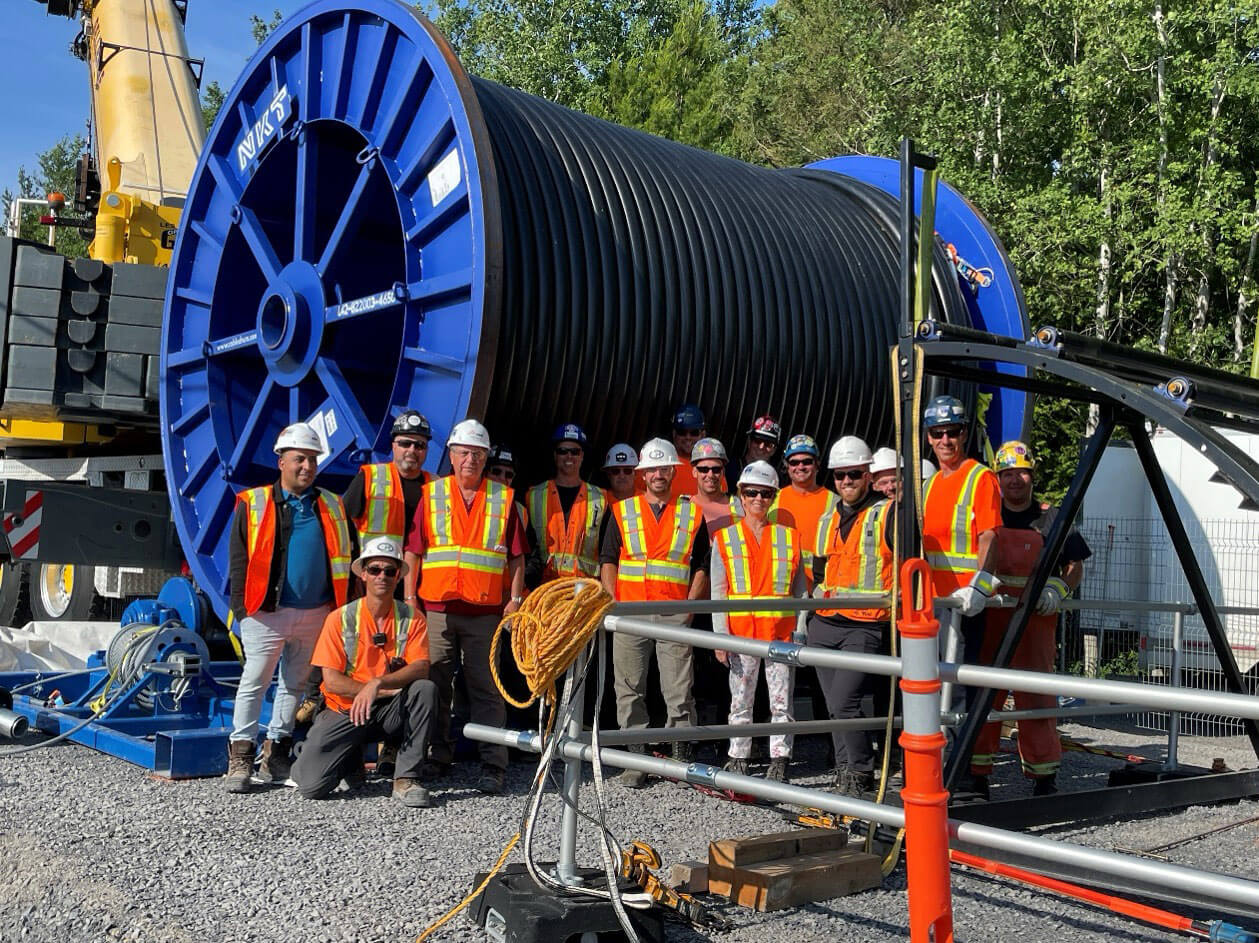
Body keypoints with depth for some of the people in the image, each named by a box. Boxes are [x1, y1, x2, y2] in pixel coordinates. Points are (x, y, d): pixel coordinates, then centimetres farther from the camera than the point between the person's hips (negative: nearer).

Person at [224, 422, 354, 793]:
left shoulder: (332, 506, 10)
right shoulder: (253, 504, 2)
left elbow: (346, 558, 12)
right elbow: (238, 560, 1)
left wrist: (345, 607, 5)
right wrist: (241, 608, -6)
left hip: (316, 614, 3)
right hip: (267, 612, -3)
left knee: (295, 683, 11)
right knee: (255, 681, -2)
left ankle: (276, 755, 21)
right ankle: (240, 758, 5)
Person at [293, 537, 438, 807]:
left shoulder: (412, 618, -1)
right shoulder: (340, 618, -4)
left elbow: (420, 668, -15)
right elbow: (331, 681, -9)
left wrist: (378, 683, -32)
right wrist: (388, 691, -16)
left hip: (391, 712, 1)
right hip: (345, 712, -1)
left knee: (426, 689, -30)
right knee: (312, 785, -19)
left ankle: (406, 778, -18)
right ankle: (351, 760, 18)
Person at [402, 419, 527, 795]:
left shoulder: (503, 498, 9)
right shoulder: (431, 494, 9)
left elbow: (517, 556, 9)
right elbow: (413, 552, 7)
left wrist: (515, 599, 0)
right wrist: (409, 598, 1)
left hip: (486, 612, -1)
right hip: (436, 608, 1)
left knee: (487, 689, -1)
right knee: (433, 686, 6)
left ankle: (493, 765, 2)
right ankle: (438, 757, 19)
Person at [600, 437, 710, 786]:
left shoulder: (692, 513, 9)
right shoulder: (622, 511, 11)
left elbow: (702, 566, 9)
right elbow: (608, 560, 9)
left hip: (675, 614, -1)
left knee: (679, 690, -2)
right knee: (630, 689, 3)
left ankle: (682, 758, 7)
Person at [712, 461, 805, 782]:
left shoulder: (789, 537, 8)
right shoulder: (725, 539, 6)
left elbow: (799, 589, 9)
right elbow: (718, 591, 3)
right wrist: (720, 636, -5)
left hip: (780, 632, 0)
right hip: (741, 632, 0)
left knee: (781, 702, 2)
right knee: (740, 701, 5)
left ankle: (780, 762, 9)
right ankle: (738, 760, 13)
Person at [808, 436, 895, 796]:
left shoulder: (889, 514, -3)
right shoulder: (827, 520, 18)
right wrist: (813, 604, 20)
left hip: (866, 628, -7)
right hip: (824, 626, 7)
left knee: (843, 704, -15)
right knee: (835, 708, 9)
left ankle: (861, 779, -3)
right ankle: (844, 778, 18)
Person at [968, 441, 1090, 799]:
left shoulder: (1051, 519, 7)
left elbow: (1075, 566, 11)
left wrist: (1058, 590, -7)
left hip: (1035, 621, -1)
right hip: (988, 619, 1)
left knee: (1036, 698, 2)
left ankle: (1043, 778, 15)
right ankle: (976, 775, 13)